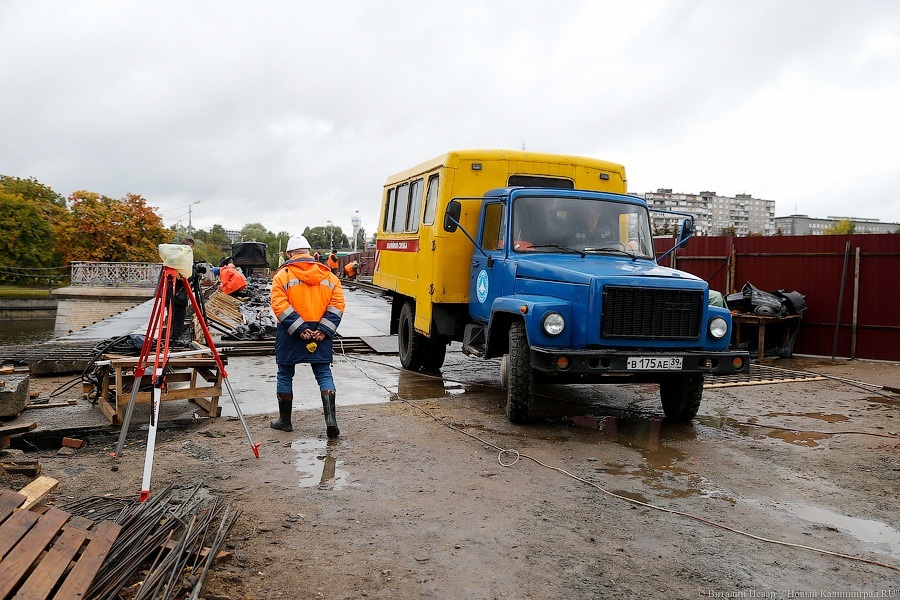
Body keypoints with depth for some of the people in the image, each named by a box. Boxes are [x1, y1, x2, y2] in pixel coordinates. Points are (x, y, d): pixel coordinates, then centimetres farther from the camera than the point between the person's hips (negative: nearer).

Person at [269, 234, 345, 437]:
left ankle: (285, 420, 22)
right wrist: (324, 330, -7)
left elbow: (279, 305, -14)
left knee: (285, 374, 13)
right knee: (323, 374, 8)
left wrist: (299, 328, -14)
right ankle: (330, 419, -4)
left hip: (290, 333, -2)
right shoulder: (328, 275, 6)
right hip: (320, 332, 2)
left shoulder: (283, 275, -3)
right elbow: (337, 304, -2)